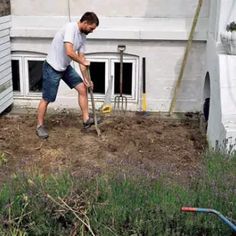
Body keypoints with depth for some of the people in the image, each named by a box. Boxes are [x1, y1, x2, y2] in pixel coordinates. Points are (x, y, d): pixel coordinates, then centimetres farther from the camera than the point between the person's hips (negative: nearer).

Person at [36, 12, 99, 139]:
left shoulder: (82, 36, 3)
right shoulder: (70, 28, -25)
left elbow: (81, 58, 6)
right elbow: (69, 52, -34)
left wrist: (85, 78, 0)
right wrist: (84, 62, -18)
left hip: (66, 67, 8)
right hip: (52, 68, -8)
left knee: (82, 88, 4)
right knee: (47, 99, 1)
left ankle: (86, 120, 12)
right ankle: (40, 126, 19)